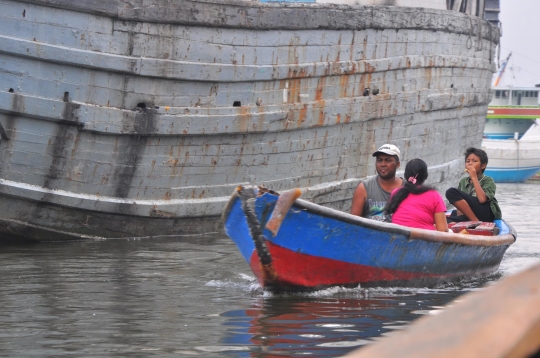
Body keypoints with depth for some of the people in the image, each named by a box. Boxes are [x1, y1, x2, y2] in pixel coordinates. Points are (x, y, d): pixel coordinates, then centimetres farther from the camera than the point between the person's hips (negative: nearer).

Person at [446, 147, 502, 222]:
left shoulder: (488, 181, 3)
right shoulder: (463, 182, 20)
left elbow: (482, 199, -16)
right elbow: (460, 204, 18)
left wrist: (474, 178, -11)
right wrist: (459, 218, -3)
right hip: (468, 216, 4)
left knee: (451, 192, -21)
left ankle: (476, 222, -22)